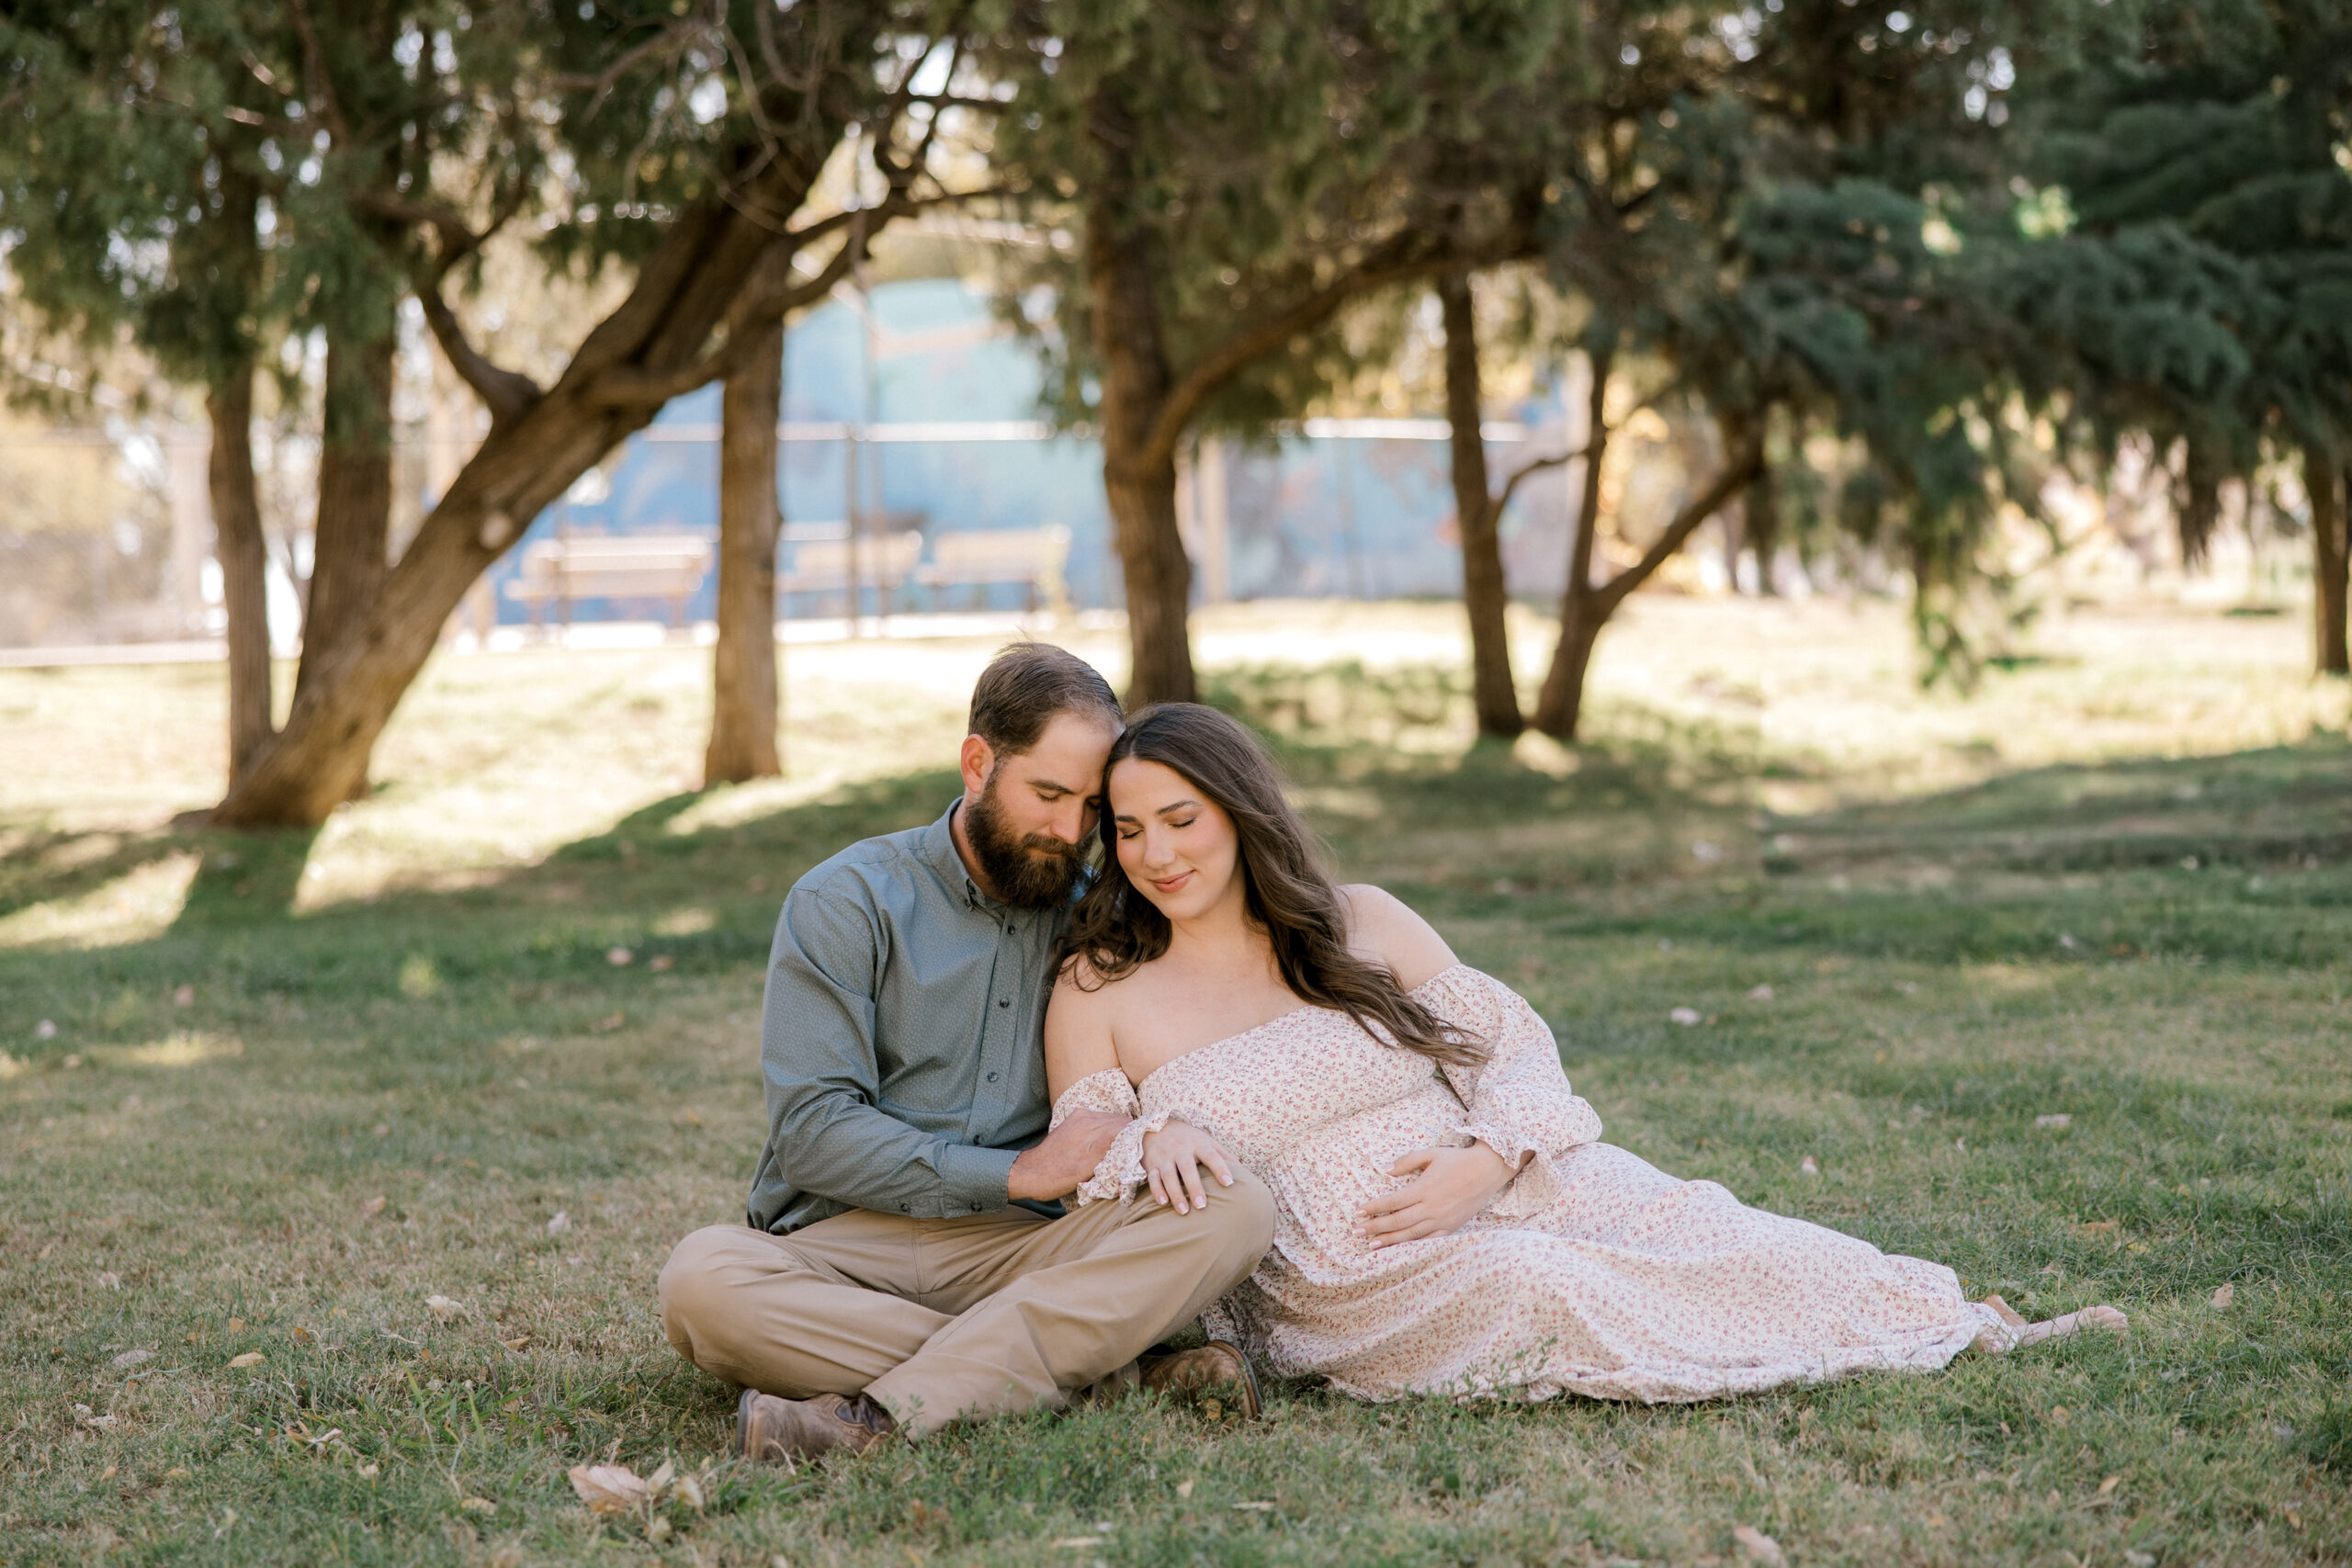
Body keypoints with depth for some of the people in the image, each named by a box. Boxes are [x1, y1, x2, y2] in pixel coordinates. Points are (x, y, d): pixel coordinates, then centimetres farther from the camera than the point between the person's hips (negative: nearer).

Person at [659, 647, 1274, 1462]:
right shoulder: (845, 903, 1)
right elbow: (812, 1131, -9)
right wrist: (1020, 1172, -13)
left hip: (1018, 1250, 3)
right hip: (844, 1243, -3)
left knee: (1236, 1209, -24)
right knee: (703, 1281, -36)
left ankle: (887, 1413, -35)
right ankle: (1108, 1371, -31)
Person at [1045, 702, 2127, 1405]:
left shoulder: (1362, 925, 10)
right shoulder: (1097, 993, 4)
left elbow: (1513, 1044, 9)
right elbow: (1079, 1180, 2)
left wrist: (1486, 1160, -11)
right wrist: (1150, 1144, -21)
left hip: (1510, 1190, 3)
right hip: (1340, 1283, -3)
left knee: (1708, 1240, -17)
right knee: (1538, 1286, -33)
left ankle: (1954, 1323, -5)